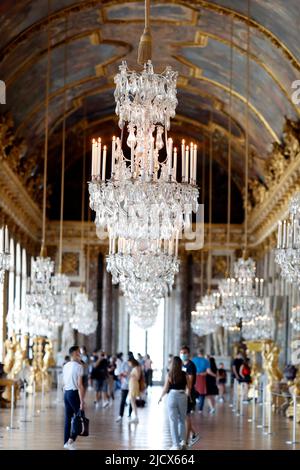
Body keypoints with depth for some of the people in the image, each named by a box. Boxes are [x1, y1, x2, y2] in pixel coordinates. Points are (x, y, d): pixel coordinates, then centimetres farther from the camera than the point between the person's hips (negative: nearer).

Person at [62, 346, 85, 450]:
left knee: (68, 419, 12)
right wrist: (82, 401, -16)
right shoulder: (78, 366, -13)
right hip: (74, 393, -7)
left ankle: (66, 442, 14)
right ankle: (71, 440, -10)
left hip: (66, 393, 7)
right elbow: (80, 385, -17)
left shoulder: (65, 366, 10)